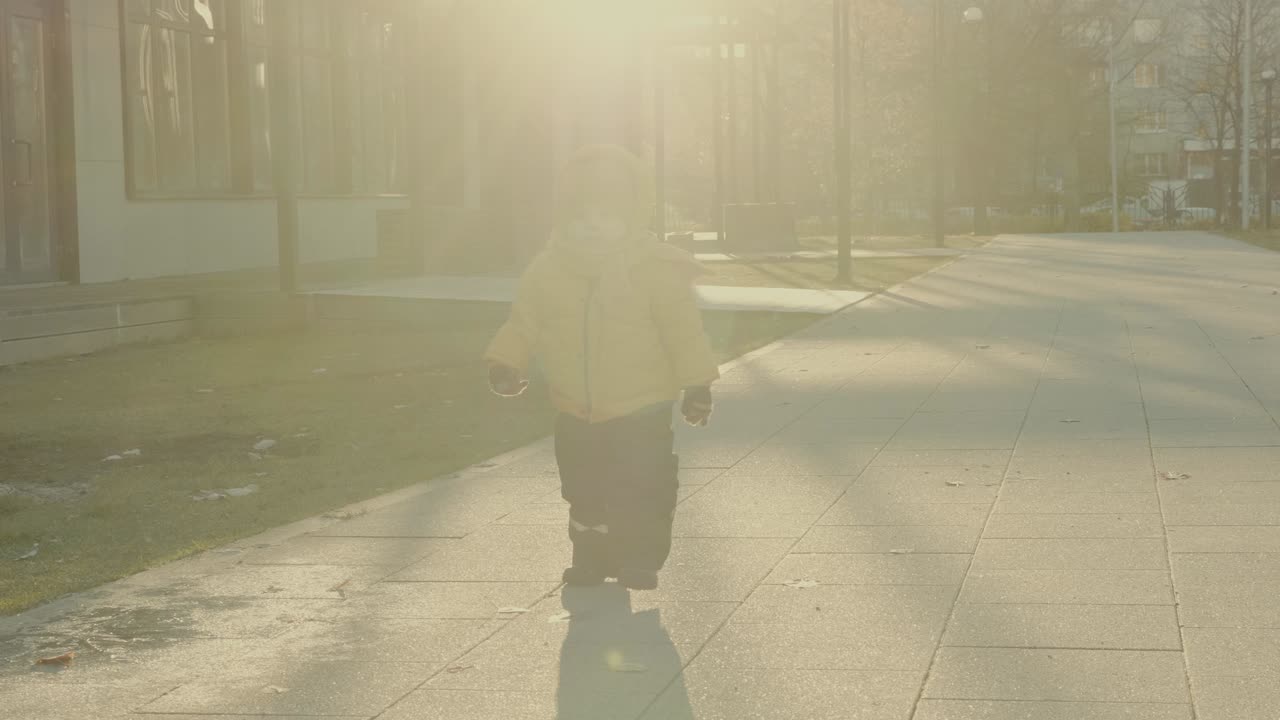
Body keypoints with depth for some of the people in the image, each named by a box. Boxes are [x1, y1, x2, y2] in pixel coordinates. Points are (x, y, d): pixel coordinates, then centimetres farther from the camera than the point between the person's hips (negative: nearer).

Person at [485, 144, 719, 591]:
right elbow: (523, 323, 6)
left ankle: (640, 562, 11)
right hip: (575, 415, 4)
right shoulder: (548, 270, 0)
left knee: (641, 497, -4)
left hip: (641, 415, -4)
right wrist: (506, 362, -9)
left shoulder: (657, 269, -9)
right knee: (584, 493, 16)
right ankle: (591, 558, 31)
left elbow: (683, 331, -5)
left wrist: (697, 385, -6)